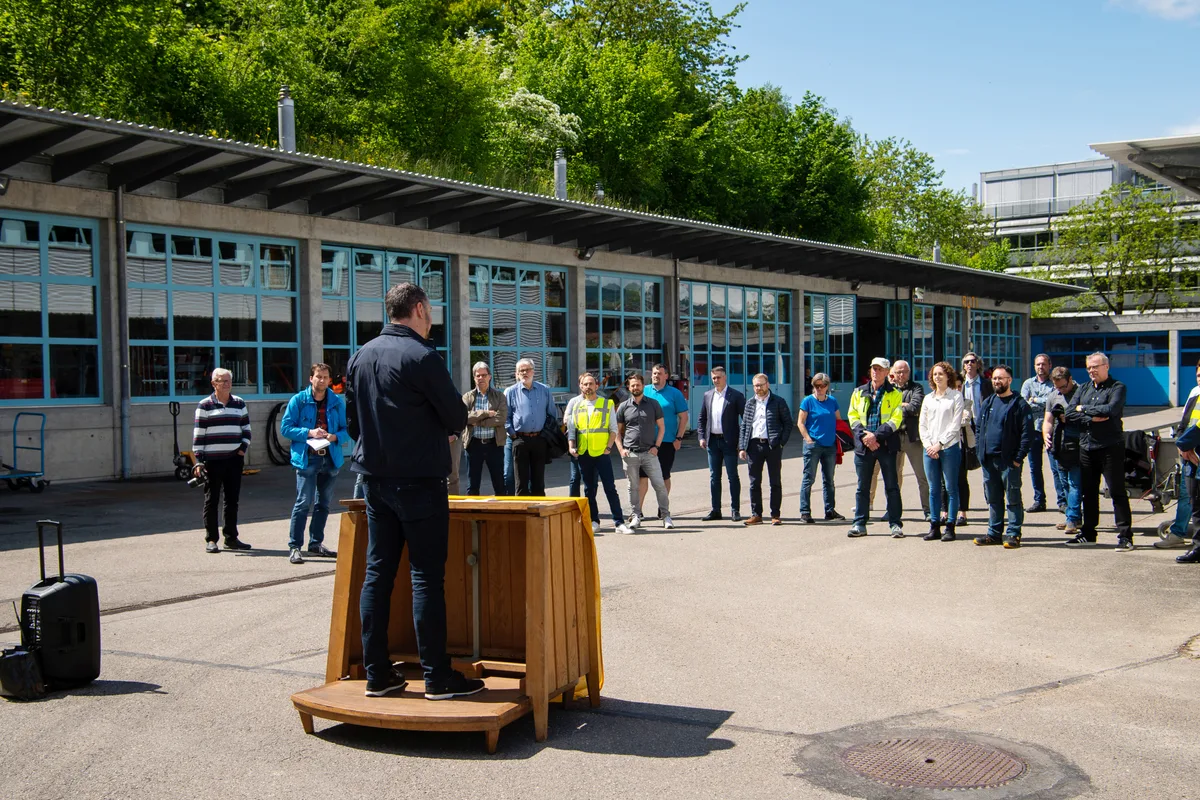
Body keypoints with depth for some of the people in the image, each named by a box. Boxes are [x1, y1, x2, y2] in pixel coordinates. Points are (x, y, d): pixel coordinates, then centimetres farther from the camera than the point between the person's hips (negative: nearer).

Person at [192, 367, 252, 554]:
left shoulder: (239, 403, 12)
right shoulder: (205, 405, -1)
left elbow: (246, 429, 19)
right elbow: (198, 434, -3)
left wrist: (243, 448, 3)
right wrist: (198, 460, -9)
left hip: (234, 459, 4)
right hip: (212, 460, -4)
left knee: (232, 500, 9)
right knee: (211, 500, 1)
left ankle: (231, 538, 17)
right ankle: (211, 540, 7)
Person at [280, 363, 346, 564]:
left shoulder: (337, 402, 8)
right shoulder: (298, 400, -1)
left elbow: (346, 428, 10)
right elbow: (285, 427, -3)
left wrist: (335, 437, -11)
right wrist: (309, 433, -16)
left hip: (330, 458, 4)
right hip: (306, 458, -4)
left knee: (324, 503, 13)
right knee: (304, 502, -10)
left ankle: (316, 543, 25)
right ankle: (294, 546, -5)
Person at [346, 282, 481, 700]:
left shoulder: (361, 356, 8)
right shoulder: (421, 357, -15)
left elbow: (354, 419, 14)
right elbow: (457, 419, -10)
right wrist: (437, 427, 11)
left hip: (375, 478, 7)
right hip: (419, 479, -7)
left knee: (377, 572, 9)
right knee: (427, 576, -3)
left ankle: (377, 674, 14)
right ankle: (437, 677, 1)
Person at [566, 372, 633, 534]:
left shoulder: (607, 404, 5)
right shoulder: (575, 404, 11)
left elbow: (613, 429, 4)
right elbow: (570, 429, 13)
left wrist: (609, 446, -7)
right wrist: (571, 446, 0)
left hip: (602, 452, -3)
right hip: (583, 453, 3)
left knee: (610, 488, -6)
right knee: (589, 489, 9)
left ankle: (619, 522, -6)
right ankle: (594, 521, 17)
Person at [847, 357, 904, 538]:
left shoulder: (894, 394, 3)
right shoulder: (859, 393, 11)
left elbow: (896, 419, -6)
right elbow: (853, 416, 6)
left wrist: (876, 435, -17)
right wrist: (863, 435, -10)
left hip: (886, 445, -2)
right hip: (863, 446, 3)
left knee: (891, 487, 1)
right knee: (862, 487, 7)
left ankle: (896, 524, 7)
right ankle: (859, 524, 12)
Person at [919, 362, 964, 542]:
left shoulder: (956, 396, 0)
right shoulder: (928, 398, 15)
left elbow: (955, 424, -6)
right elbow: (922, 424, 12)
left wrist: (940, 444, -10)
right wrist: (928, 444, -2)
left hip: (949, 447, -5)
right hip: (930, 449, 5)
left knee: (951, 488, -1)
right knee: (934, 489, 6)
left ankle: (950, 527, 2)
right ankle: (934, 526, 11)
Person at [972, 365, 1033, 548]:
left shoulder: (1019, 404, -4)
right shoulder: (987, 403, 14)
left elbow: (1027, 433, -9)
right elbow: (979, 429, 18)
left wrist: (1019, 457, -13)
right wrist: (979, 452, 8)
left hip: (1008, 461, -6)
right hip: (988, 460, 6)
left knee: (1013, 499, 0)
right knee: (993, 499, 12)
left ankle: (1013, 534, 5)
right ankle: (994, 533, 19)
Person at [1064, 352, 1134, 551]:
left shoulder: (1117, 387, -3)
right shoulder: (1084, 388, 15)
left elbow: (1111, 410, -21)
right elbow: (1070, 414, 5)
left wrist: (1084, 409, -9)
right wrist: (1092, 418, -12)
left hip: (1110, 447, -6)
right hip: (1087, 447, 6)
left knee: (1117, 492, -5)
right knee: (1088, 492, 12)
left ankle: (1125, 536, -3)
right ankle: (1088, 533, 22)